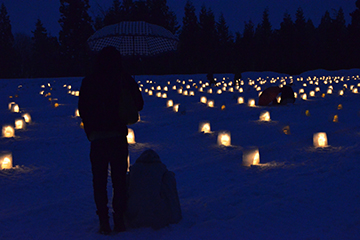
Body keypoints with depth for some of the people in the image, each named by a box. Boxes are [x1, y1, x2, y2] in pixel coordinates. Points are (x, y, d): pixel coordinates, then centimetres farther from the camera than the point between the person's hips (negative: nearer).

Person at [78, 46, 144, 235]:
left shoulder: (88, 81, 1)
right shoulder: (124, 79, -2)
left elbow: (82, 110, 4)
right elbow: (139, 105, 3)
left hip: (97, 137, 0)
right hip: (118, 136, 0)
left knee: (99, 181, 8)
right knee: (119, 180, 10)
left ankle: (104, 222, 6)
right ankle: (119, 219, 9)